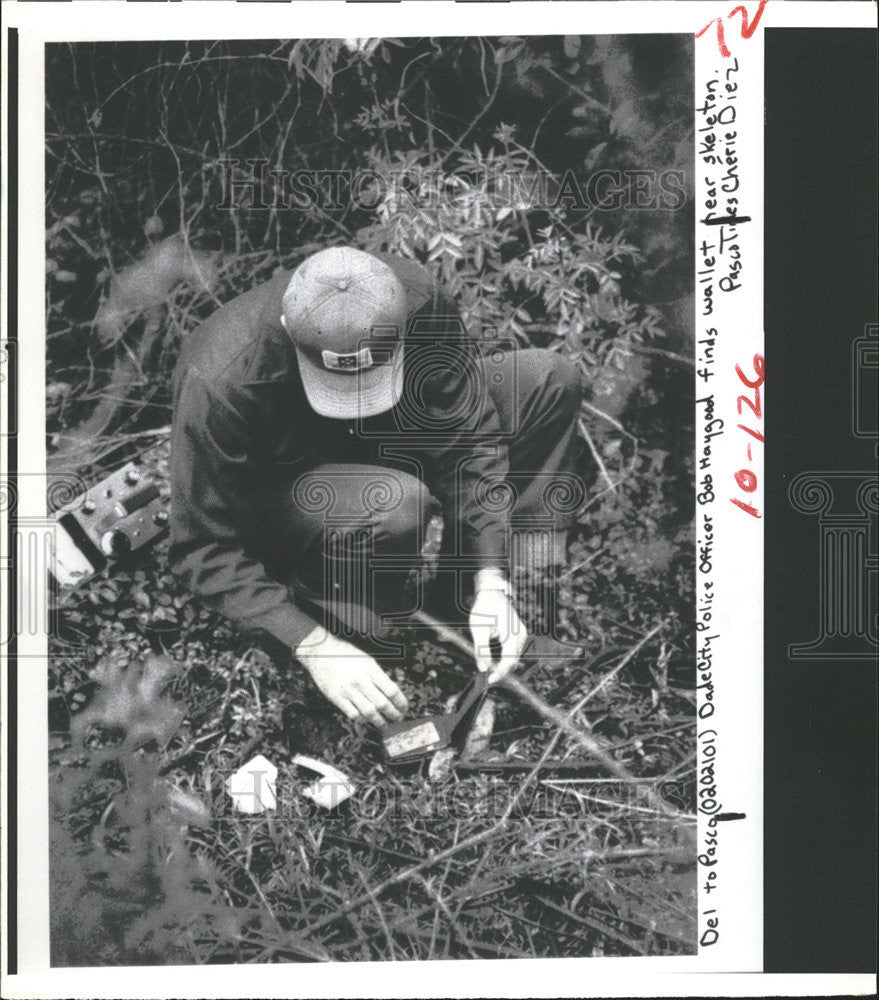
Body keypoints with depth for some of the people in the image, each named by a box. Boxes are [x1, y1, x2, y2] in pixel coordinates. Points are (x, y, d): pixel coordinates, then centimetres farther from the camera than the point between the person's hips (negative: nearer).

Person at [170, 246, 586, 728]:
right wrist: (313, 645, -34)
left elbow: (467, 437, -19)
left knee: (551, 381, -11)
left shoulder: (420, 303, -28)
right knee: (397, 507, -39)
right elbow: (205, 548, -28)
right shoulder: (220, 384, -37)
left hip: (382, 444, 5)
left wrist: (491, 581, -27)